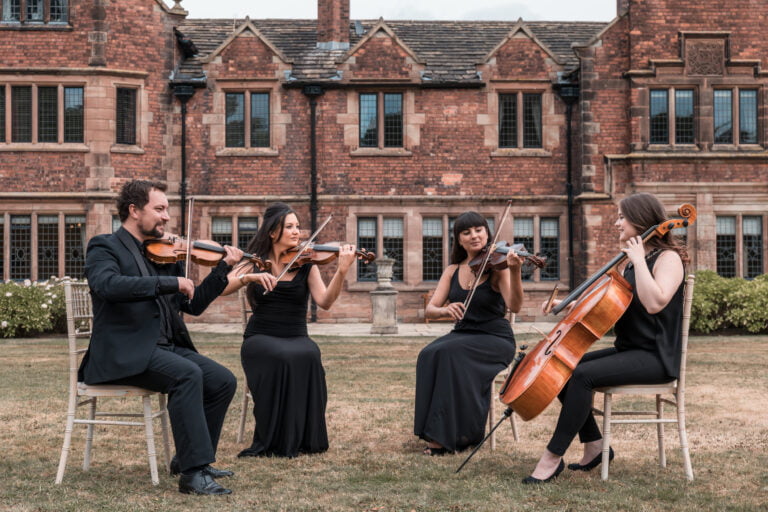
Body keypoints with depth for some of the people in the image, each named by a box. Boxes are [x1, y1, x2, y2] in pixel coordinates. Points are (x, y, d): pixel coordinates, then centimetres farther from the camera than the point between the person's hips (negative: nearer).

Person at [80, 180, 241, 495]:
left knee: (224, 381, -7)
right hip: (124, 354, -7)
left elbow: (193, 304, 17)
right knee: (188, 374, -30)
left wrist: (224, 267, 7)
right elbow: (108, 285, -26)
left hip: (166, 348, 8)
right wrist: (171, 282, -27)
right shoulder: (104, 247, -3)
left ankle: (187, 459, 9)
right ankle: (194, 474, -27)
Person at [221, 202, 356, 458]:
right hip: (260, 339, -1)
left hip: (297, 338, 1)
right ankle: (272, 442, -21)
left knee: (308, 354, -33)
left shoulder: (306, 264, 4)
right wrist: (249, 277, -25)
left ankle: (303, 438, -18)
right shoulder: (255, 262, 4)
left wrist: (342, 271, -26)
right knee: (281, 357, -35)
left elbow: (324, 301, -11)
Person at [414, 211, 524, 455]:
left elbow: (514, 306, -23)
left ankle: (453, 434, -23)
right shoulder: (453, 271, 7)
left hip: (495, 340, -4)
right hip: (462, 335, 4)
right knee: (429, 355, -26)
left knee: (450, 353, -32)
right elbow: (430, 309, 0)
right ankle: (436, 433, -19)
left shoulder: (497, 266, -7)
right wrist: (445, 309, -24)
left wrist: (515, 272, -40)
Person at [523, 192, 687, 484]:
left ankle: (553, 458, -20)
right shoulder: (628, 263, 17)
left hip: (655, 357, -9)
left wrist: (638, 261, -21)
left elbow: (654, 303, -28)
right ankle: (594, 445, 3)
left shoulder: (668, 258, -10)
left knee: (582, 375, -27)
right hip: (627, 350, 9)